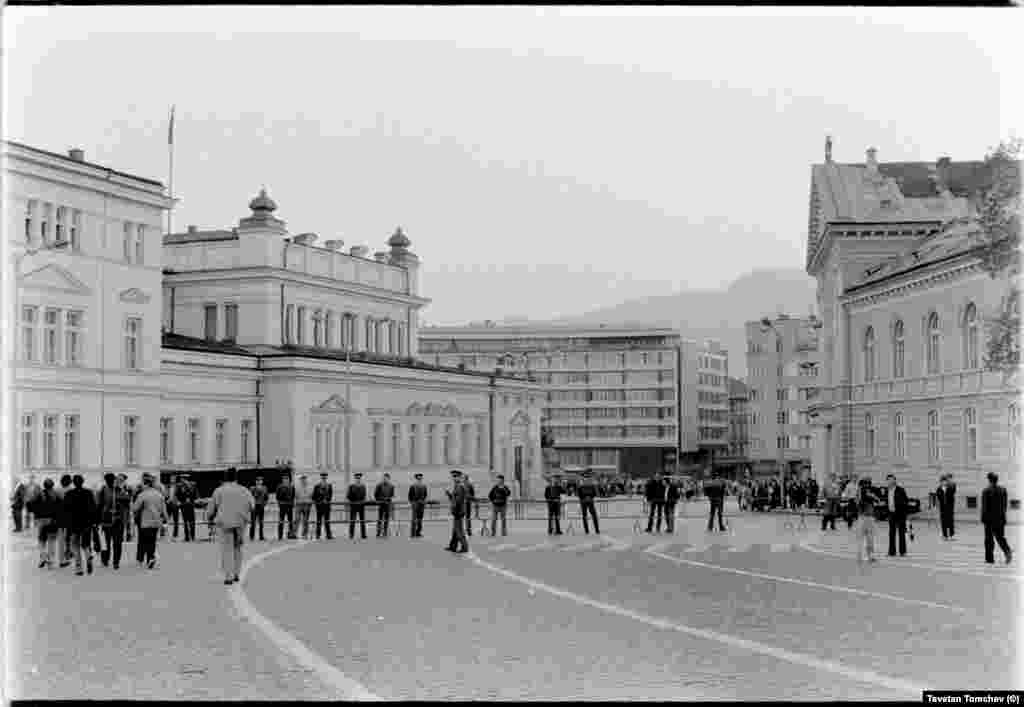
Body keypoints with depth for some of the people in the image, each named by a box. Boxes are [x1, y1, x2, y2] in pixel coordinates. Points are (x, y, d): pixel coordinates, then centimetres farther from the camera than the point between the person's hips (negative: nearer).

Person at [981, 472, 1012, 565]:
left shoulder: (986, 491, -11)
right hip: (1000, 518, 4)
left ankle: (990, 558, 9)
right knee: (1000, 536, 12)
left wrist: (983, 519, -6)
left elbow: (984, 506, -11)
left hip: (990, 518, -4)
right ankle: (1007, 551, -12)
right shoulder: (1003, 490, 3)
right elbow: (1005, 505, 8)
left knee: (989, 538, 6)